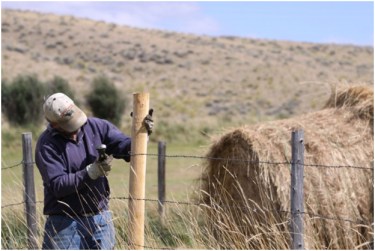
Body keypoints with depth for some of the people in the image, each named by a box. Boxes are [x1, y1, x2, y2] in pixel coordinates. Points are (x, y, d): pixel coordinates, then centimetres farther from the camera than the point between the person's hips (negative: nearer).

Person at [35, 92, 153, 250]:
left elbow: (127, 148, -2)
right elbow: (57, 185, -19)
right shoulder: (47, 145, -11)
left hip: (99, 219, 4)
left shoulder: (95, 127, 1)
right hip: (65, 223, -4)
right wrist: (92, 171, -27)